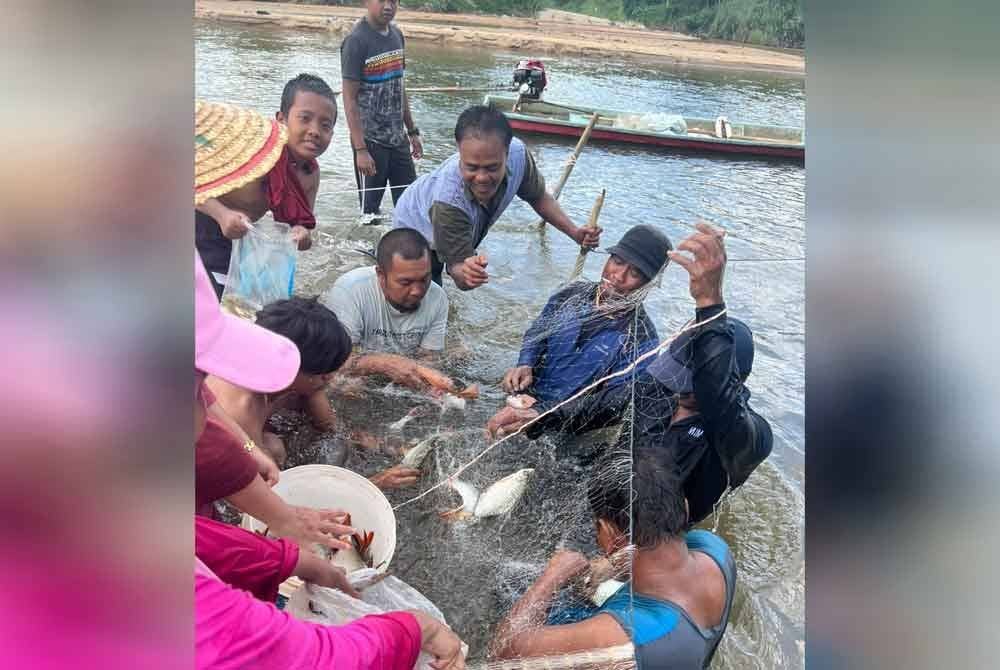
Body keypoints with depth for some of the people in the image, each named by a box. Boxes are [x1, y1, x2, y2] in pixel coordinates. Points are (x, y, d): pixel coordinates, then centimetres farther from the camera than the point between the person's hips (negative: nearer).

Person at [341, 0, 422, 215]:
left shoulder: (397, 35, 8)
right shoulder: (356, 41, -12)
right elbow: (350, 99, -14)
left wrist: (412, 131, 15)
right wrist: (360, 149, -19)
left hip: (398, 139, 6)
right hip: (371, 141, -6)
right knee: (370, 209, 3)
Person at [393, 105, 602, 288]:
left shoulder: (517, 153, -34)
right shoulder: (448, 202, -49)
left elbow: (538, 196, -12)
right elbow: (457, 266, -41)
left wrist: (575, 233, -20)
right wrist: (465, 272, -66)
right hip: (418, 237, -5)